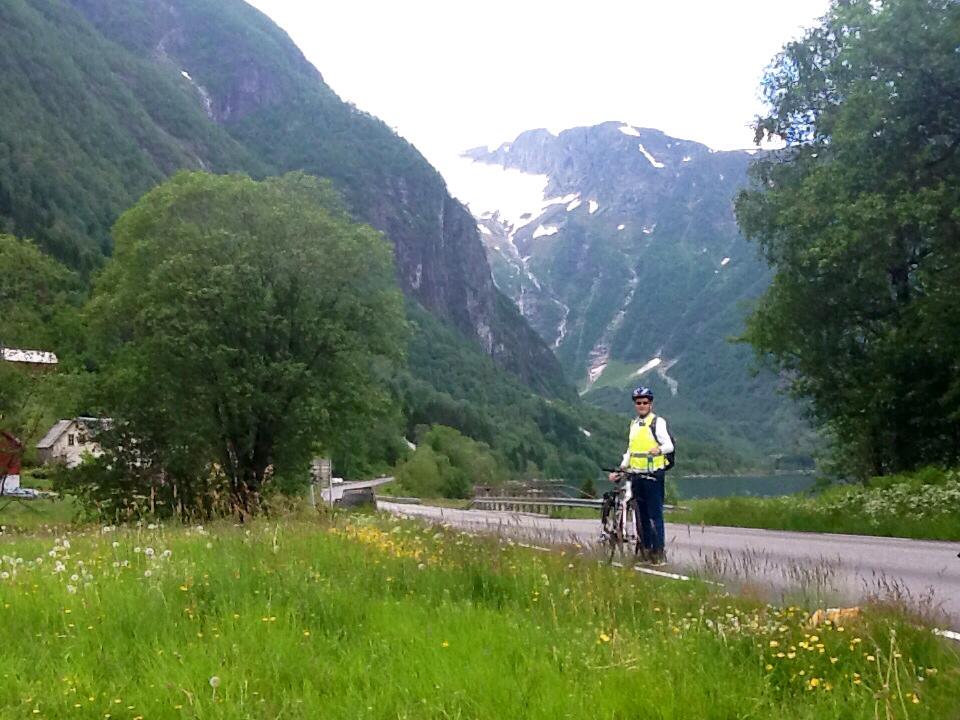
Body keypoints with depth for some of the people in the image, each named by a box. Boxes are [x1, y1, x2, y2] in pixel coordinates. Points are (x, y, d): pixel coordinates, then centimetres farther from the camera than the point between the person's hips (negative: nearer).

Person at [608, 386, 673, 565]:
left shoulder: (657, 422, -5)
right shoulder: (633, 424, 17)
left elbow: (669, 445, -15)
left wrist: (659, 450, -37)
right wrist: (620, 469, 17)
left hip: (653, 475, -7)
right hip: (636, 476, 7)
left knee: (655, 515, -7)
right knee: (641, 515, 8)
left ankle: (659, 552, -3)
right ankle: (646, 549, 15)